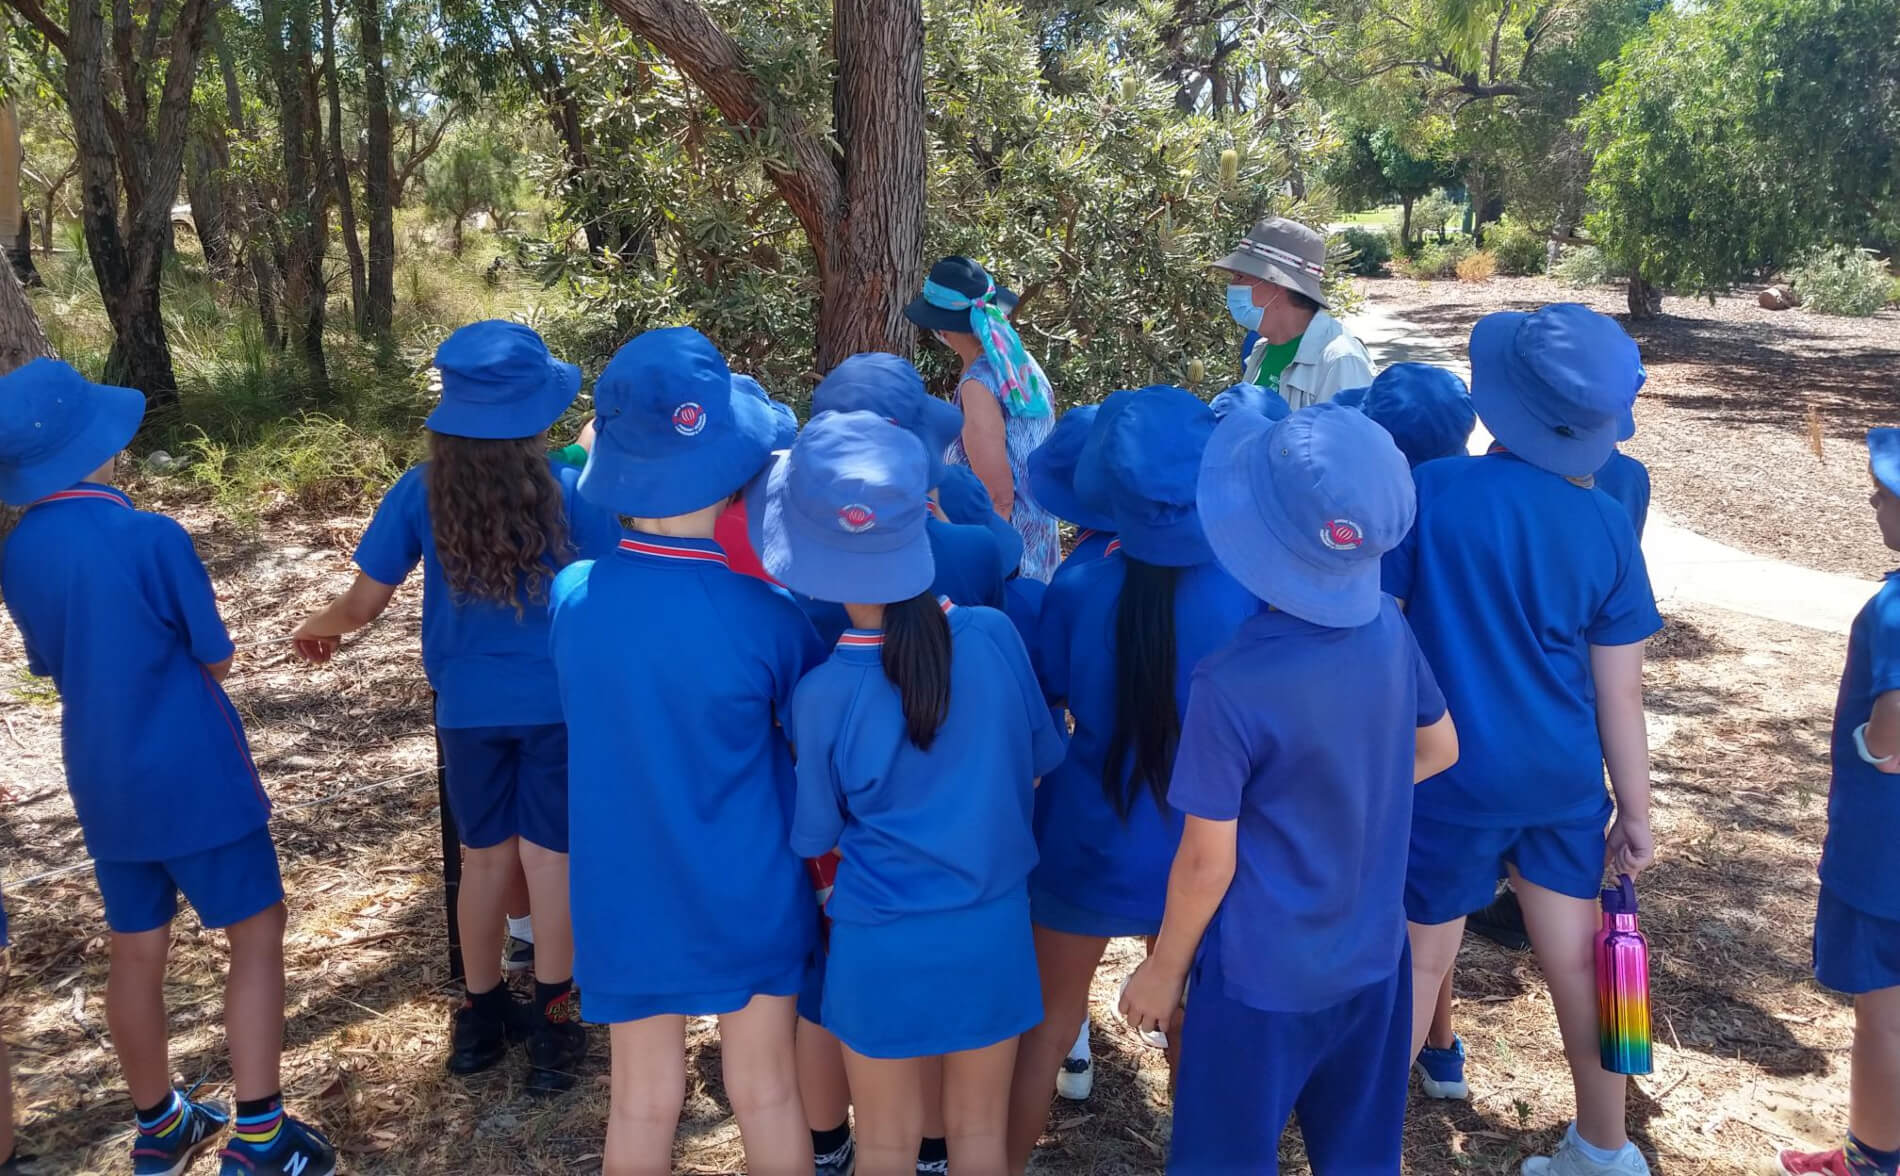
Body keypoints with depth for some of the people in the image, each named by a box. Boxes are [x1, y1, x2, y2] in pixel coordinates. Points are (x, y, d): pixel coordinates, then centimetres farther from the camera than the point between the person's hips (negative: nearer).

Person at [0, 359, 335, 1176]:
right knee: (257, 933, 5)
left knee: (136, 952, 16)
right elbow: (216, 660, -9)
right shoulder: (153, 538, -19)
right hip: (194, 776, -6)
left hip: (103, 781, 6)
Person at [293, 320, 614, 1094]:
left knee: (485, 856, 17)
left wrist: (319, 627, 20)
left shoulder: (420, 492, -8)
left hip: (468, 707, 2)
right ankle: (552, 1024, 16)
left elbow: (364, 604, -2)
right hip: (558, 703, -2)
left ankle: (480, 1016, 31)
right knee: (550, 858, 8)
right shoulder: (571, 488, -14)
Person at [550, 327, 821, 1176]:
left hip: (628, 898, 3)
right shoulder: (763, 617, -23)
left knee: (643, 1101, 19)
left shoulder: (572, 597, -13)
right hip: (748, 899, -2)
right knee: (766, 1091, 18)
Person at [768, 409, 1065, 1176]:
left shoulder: (821, 695, -21)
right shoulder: (992, 635, -16)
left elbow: (813, 837, -5)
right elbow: (1042, 757, 2)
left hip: (884, 943, -2)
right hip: (993, 927, 2)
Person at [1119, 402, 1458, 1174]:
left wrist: (1163, 972, -4)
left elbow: (1207, 861, -19)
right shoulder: (1390, 628, -11)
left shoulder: (1232, 685, -28)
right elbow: (1439, 749, 7)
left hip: (1263, 977, -5)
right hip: (1373, 958, 6)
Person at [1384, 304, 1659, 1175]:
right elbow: (1620, 694, 0)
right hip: (1563, 778, 4)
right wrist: (1636, 810, 10)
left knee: (1416, 966, 11)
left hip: (1453, 777, -3)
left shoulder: (1430, 490, -15)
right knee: (1577, 965, 18)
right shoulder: (1607, 527, -4)